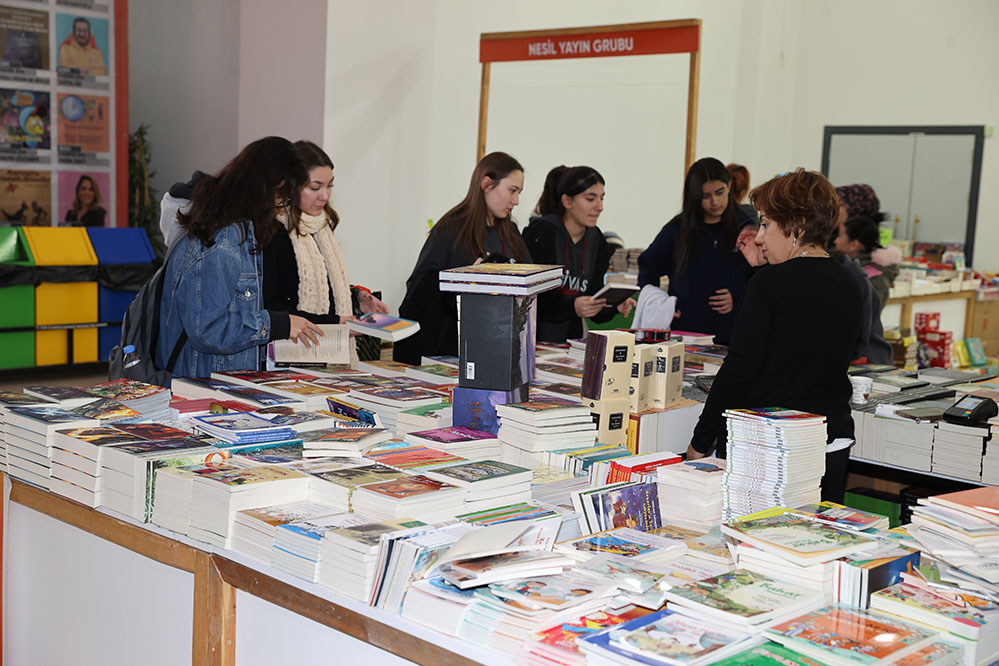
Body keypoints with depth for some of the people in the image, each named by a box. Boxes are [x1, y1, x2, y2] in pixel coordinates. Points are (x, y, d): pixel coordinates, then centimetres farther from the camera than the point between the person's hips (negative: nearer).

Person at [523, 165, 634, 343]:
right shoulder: (540, 234, -9)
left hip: (571, 340, 5)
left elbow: (593, 307, 12)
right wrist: (571, 307, -21)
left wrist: (614, 307, -7)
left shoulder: (596, 241, 9)